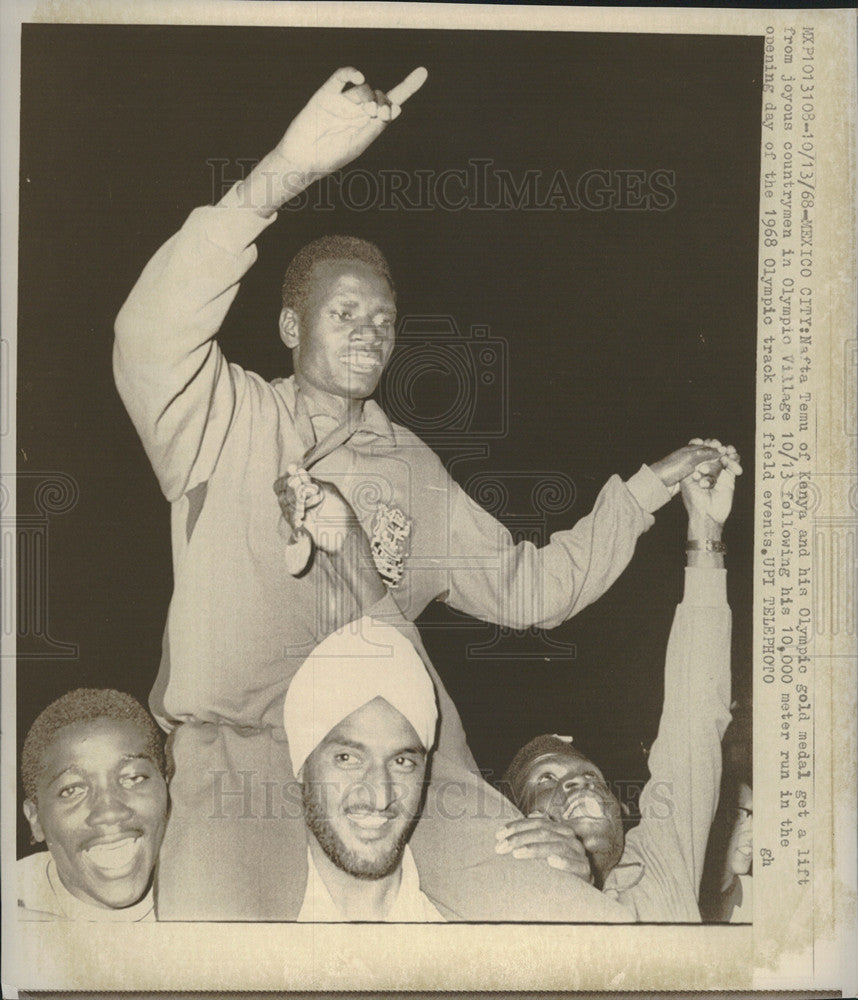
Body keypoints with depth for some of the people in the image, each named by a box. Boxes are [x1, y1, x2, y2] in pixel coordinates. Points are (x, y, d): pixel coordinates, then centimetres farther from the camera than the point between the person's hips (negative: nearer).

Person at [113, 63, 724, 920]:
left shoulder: (412, 468, 17)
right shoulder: (226, 423, 3)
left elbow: (526, 587, 21)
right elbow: (150, 343, -18)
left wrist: (642, 492, 13)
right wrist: (284, 172, -28)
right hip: (241, 762, -4)